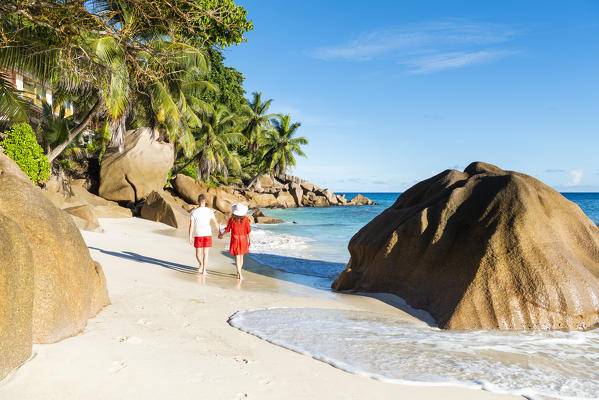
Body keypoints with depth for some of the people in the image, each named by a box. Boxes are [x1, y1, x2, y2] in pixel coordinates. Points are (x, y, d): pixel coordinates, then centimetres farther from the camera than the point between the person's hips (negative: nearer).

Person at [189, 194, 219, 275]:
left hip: (198, 235, 0)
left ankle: (201, 264, -5)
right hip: (207, 234, 0)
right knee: (205, 253, 5)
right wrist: (219, 233, 10)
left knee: (198, 253, 16)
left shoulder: (194, 212, -5)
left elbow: (191, 225, -8)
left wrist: (190, 237, -5)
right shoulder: (210, 211, -4)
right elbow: (215, 223, -1)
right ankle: (204, 270, 3)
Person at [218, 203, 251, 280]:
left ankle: (240, 274, -13)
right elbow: (248, 231, -5)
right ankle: (239, 273, 27)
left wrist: (221, 235, 18)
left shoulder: (232, 219, -7)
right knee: (241, 256, 17)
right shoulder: (246, 219, -6)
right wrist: (249, 240, 6)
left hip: (235, 239, -1)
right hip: (243, 239, 1)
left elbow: (227, 229, 1)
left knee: (237, 257, -2)